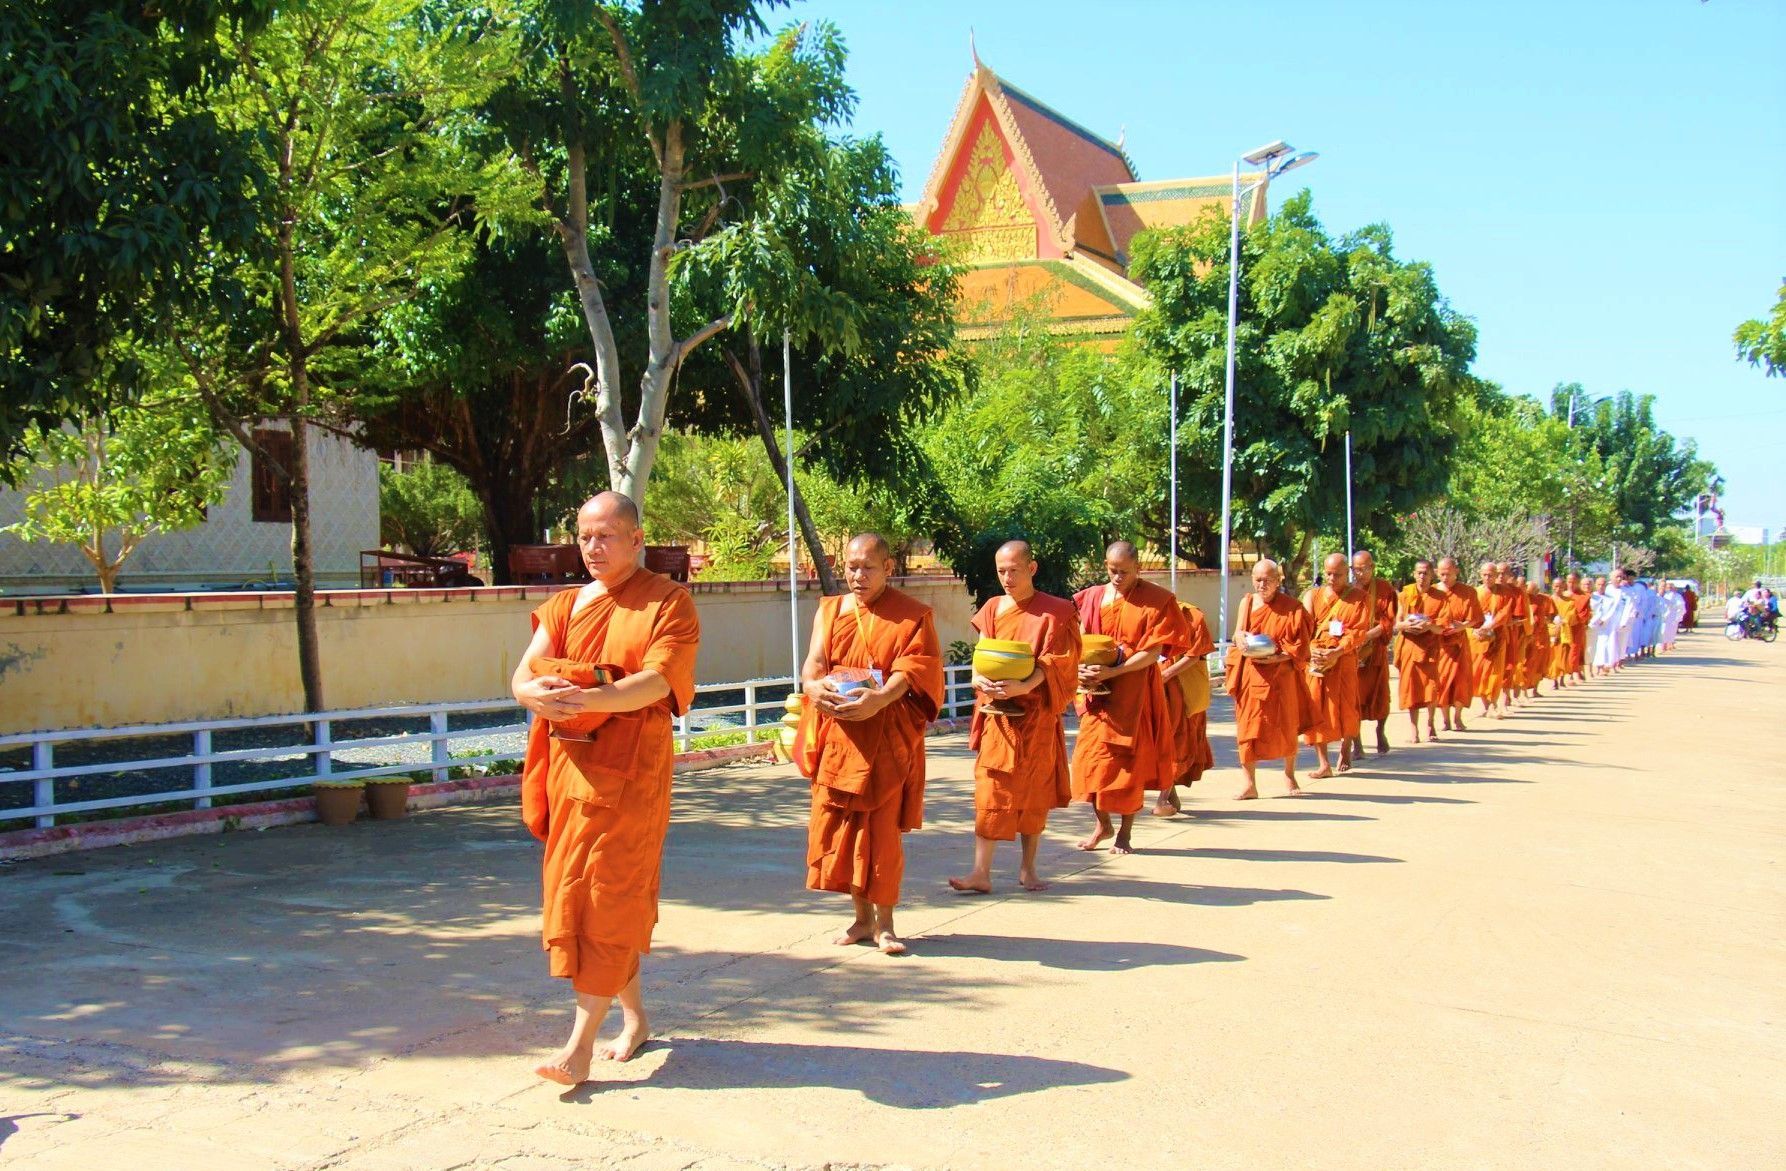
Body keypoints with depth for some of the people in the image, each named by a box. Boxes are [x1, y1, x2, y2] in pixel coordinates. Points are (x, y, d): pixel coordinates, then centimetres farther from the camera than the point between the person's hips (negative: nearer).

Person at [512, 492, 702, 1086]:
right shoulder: (563, 606, 15)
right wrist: (538, 694, -22)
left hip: (631, 767, -6)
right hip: (568, 764, 6)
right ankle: (634, 1016, 25)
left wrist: (587, 697, -32)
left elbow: (656, 683, -16)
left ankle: (581, 1043, -8)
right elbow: (524, 674, 2)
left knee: (609, 896, -8)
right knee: (572, 891, 10)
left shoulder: (668, 603, -1)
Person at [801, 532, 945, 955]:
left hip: (888, 738, -4)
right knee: (839, 826, 5)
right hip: (838, 737, 4)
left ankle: (884, 923, 8)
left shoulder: (912, 615, 0)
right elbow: (814, 661, 2)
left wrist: (880, 699, -29)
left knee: (883, 829, -3)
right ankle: (862, 917, 18)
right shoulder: (829, 610, 12)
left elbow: (912, 670, -11)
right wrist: (814, 687, -22)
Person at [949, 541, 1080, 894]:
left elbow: (1052, 663, -10)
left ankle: (1027, 867, 18)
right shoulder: (992, 610, 8)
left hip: (1037, 716, -2)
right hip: (996, 713, 2)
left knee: (1035, 792, 5)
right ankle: (981, 872, -7)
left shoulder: (1054, 612, -2)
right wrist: (980, 680, -17)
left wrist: (1022, 687, -28)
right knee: (990, 791, -5)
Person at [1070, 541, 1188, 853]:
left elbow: (1152, 652, -11)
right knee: (1091, 757, 2)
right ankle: (1102, 824, 20)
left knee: (1130, 760, 1)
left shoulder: (1157, 600, -5)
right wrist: (1082, 669, -12)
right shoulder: (1091, 597, 6)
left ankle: (1125, 832, 12)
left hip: (1135, 690, -3)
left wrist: (1112, 672, -21)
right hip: (1097, 690, 3)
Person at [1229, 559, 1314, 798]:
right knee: (1248, 728, -3)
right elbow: (1238, 635, 4)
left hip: (1281, 674, -2)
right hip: (1250, 676, 2)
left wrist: (1276, 657, -20)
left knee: (1286, 727, 7)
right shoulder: (1247, 602, 8)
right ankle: (1250, 784, 1)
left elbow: (1300, 646, -6)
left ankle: (1289, 776, 29)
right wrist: (1242, 640, -19)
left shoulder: (1292, 608, -3)